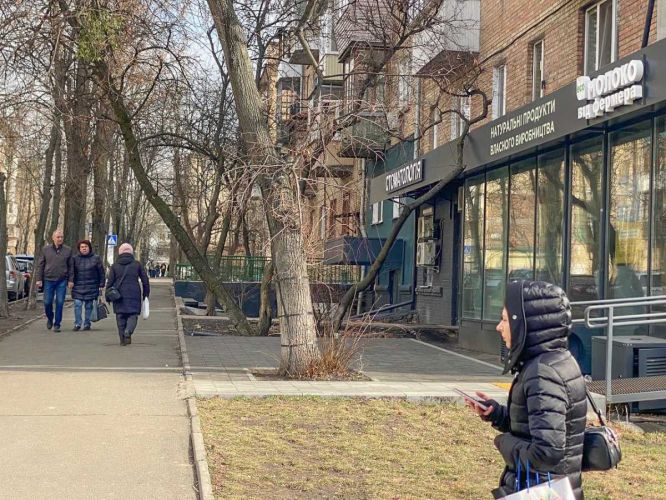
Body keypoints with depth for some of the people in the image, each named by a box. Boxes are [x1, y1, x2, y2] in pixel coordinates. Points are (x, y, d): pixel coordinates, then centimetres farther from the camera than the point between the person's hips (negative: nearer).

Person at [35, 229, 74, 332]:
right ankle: (50, 318, 29)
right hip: (48, 280, 1)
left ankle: (57, 324, 6)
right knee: (47, 302, 3)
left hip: (62, 281, -1)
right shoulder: (46, 249, 4)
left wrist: (71, 280, 0)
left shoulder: (68, 250, 3)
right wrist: (39, 279, 1)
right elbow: (40, 265, 6)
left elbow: (71, 266, 5)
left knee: (60, 303, -2)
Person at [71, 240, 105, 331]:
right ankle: (77, 324, -2)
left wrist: (101, 285, 0)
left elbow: (101, 273, 5)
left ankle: (87, 324, 13)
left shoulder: (96, 258, 3)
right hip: (78, 287, 1)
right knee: (77, 305, -7)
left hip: (91, 287, -1)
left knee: (89, 306, 4)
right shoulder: (75, 259, 7)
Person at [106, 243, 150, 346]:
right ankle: (128, 331, -23)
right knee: (133, 315, 4)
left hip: (119, 295, 1)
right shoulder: (137, 264, 4)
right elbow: (145, 280, 5)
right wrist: (145, 294, 12)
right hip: (134, 294, -1)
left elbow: (110, 282, 3)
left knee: (120, 316, 9)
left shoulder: (115, 266, 5)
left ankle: (122, 339, 7)